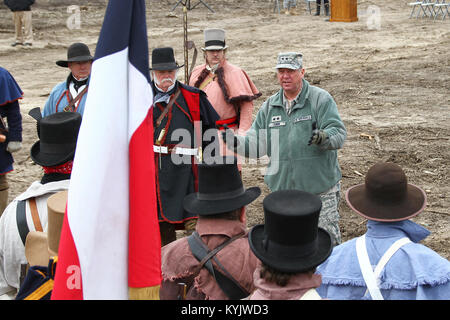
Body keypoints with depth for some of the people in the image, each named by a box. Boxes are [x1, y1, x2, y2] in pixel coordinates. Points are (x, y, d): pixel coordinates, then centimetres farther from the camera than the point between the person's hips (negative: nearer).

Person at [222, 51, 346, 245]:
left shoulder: (321, 99, -5)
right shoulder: (269, 107, 9)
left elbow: (339, 134, -14)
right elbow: (256, 145, 9)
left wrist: (322, 137, -36)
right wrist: (233, 141, -11)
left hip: (321, 189, -4)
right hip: (283, 189, 5)